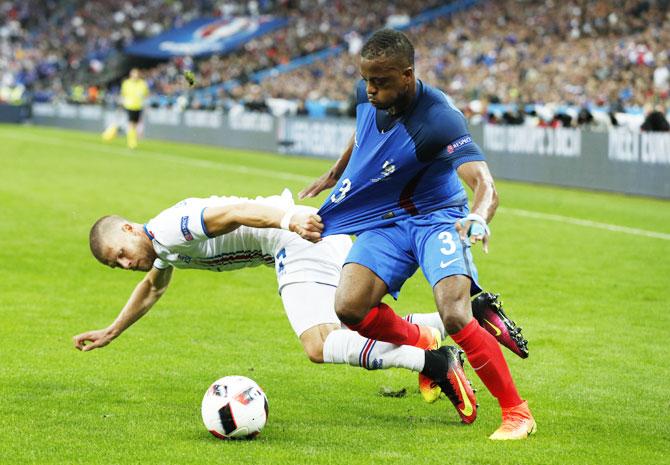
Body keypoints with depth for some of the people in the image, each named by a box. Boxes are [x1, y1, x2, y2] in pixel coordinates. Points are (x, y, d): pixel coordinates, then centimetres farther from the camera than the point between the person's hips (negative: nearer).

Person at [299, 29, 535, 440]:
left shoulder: (439, 119, -30)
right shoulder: (368, 96, -10)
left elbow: (484, 184, -42)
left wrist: (478, 217, -63)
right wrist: (334, 174, 28)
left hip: (437, 218, -6)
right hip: (387, 220, 6)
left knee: (455, 317, -27)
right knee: (349, 307, -15)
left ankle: (517, 413, -9)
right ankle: (431, 356, 14)